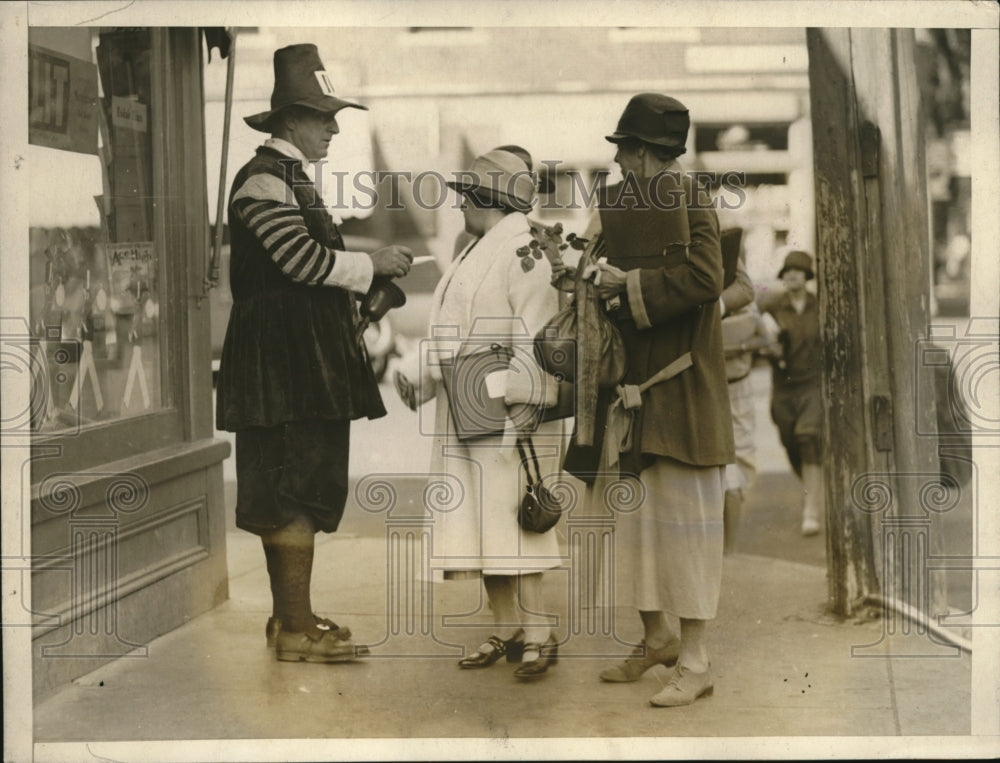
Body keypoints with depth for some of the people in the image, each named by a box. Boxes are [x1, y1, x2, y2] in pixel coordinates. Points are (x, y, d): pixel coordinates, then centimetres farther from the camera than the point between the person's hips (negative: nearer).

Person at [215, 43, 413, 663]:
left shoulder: (290, 176, 20)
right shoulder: (264, 177, -12)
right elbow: (303, 259, -21)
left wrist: (358, 287, 14)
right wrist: (374, 264, -11)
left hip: (305, 357, 10)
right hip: (284, 357, -10)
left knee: (285, 493, 13)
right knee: (298, 490, -9)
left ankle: (288, 616, 20)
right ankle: (298, 628, -6)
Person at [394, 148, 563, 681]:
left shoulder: (525, 250, -10)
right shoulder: (473, 255, 20)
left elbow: (537, 340, -17)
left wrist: (524, 404, -22)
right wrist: (418, 373, 9)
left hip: (509, 416, -10)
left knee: (510, 523, -9)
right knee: (479, 526, 10)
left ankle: (537, 635, -2)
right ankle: (506, 631, 18)